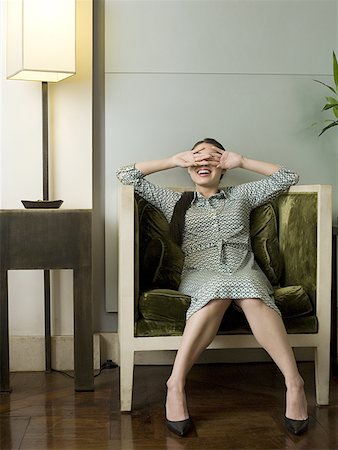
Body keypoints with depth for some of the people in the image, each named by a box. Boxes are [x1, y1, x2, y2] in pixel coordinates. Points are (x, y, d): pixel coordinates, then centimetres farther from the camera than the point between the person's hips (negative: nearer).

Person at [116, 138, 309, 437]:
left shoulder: (242, 195, 28)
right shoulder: (176, 202, 25)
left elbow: (288, 177, 26)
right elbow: (126, 175, 22)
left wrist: (241, 161, 22)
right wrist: (174, 160, 19)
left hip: (245, 272, 1)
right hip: (200, 276, -1)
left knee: (251, 295, -37)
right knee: (219, 289, -39)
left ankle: (294, 383, -44)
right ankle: (176, 384, -41)